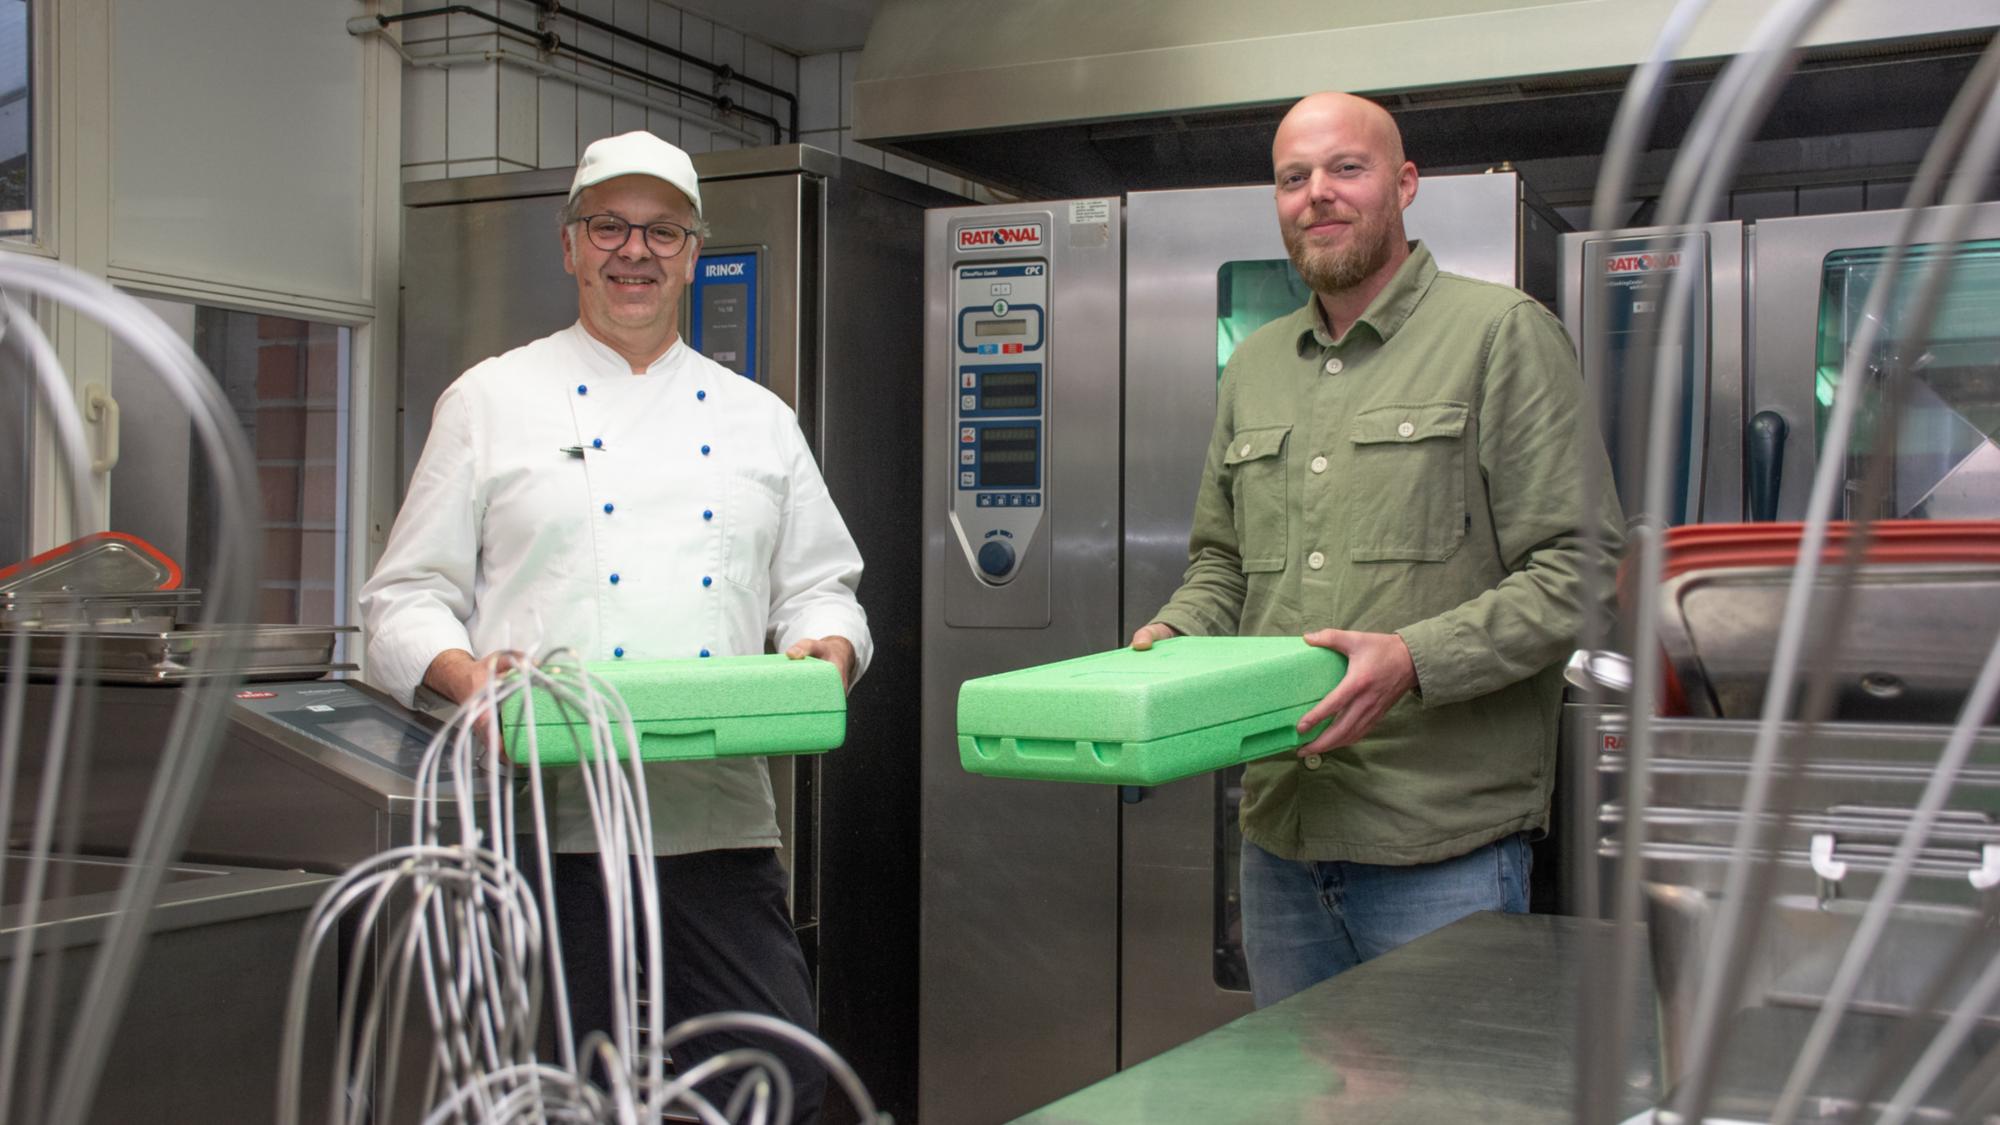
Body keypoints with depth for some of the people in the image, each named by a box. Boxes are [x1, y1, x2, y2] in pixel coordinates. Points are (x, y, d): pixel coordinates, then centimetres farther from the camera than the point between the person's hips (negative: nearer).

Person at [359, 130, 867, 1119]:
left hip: (723, 823, 3)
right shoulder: (490, 400, 8)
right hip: (546, 823, -2)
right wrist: (464, 670, -15)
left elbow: (820, 587, 19)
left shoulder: (757, 419, 17)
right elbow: (406, 599, 6)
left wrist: (827, 649, -4)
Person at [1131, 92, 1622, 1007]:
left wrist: (1415, 660, -21)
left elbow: (1581, 570, -10)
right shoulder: (1252, 367, 16)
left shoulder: (1501, 334, -3)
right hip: (1279, 838, 6)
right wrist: (1172, 638, 2)